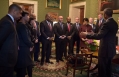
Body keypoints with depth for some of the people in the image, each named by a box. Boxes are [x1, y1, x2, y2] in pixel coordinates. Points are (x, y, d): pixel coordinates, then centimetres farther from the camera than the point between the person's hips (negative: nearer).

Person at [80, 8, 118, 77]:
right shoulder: (115, 23, 7)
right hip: (111, 49, 9)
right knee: (108, 67, 20)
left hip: (105, 49, -9)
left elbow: (99, 36, -29)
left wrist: (86, 35, -23)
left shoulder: (107, 23, -21)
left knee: (102, 68, 2)